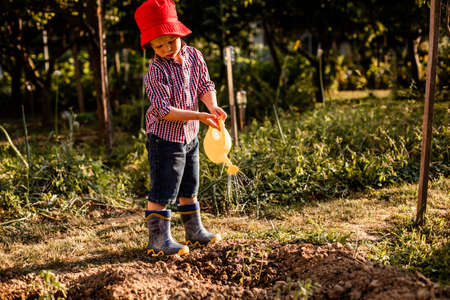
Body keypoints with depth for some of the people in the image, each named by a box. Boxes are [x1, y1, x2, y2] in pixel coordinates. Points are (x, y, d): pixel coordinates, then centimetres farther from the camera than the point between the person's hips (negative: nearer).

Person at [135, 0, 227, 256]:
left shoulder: (194, 55, -1)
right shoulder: (156, 71, -19)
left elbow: (205, 85, 5)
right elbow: (164, 111, -23)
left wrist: (212, 106, -17)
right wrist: (199, 116, -30)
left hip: (190, 136, 7)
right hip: (165, 138, -7)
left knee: (189, 187, 18)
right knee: (163, 192, -4)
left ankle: (195, 232, 30)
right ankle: (158, 240, 7)